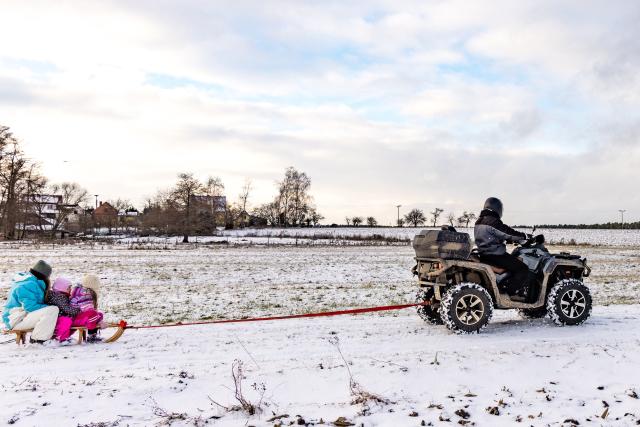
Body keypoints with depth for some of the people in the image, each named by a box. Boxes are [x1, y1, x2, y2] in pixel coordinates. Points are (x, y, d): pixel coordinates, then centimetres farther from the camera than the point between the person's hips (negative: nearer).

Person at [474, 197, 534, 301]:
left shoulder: (479, 222, 14)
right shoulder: (493, 222, -16)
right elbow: (508, 232, -16)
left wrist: (509, 240, 24)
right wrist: (524, 236, -1)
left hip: (483, 254, 10)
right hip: (495, 256, -10)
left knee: (515, 261, 26)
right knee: (522, 269, -9)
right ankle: (511, 292, -9)